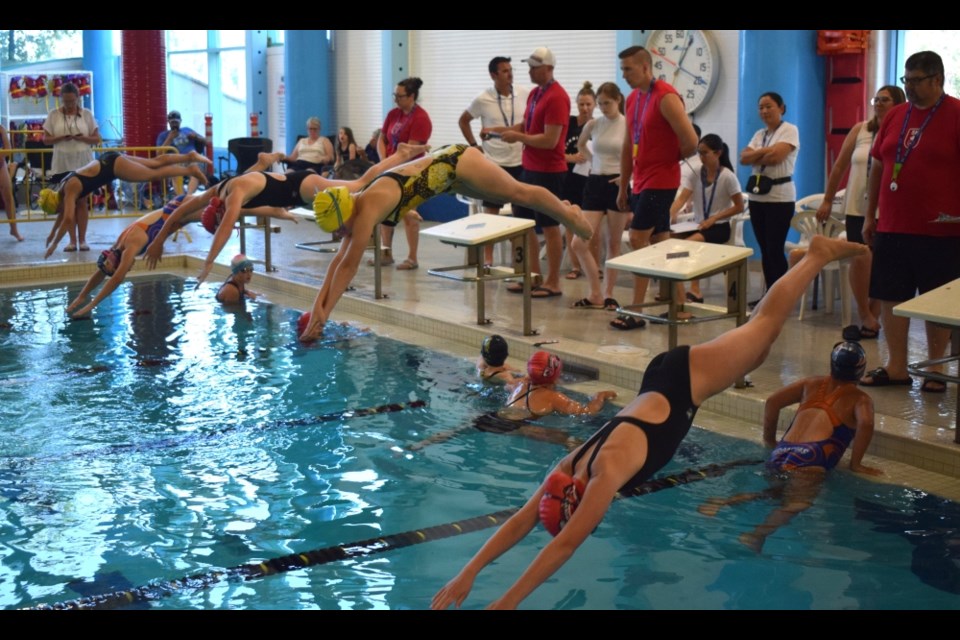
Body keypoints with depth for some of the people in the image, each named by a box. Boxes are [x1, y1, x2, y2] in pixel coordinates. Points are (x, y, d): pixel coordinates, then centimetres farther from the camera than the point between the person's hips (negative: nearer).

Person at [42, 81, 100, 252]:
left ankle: (82, 239, 5)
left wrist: (83, 138, -16)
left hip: (84, 164, 0)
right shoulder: (53, 115, 2)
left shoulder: (86, 114, 3)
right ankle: (72, 240, 5)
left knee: (82, 202, 1)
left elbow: (97, 139, 4)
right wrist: (61, 138, -15)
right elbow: (46, 139, 3)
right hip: (63, 164, 0)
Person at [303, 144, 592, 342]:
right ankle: (564, 209, 39)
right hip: (446, 167, 8)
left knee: (519, 193, 5)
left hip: (454, 162, -8)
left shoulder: (369, 207, -30)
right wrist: (318, 305, -6)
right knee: (507, 196, 21)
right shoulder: (358, 207, -5)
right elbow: (339, 260, -1)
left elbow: (349, 265, -30)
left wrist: (324, 312, -26)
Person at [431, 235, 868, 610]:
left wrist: (509, 600, -37)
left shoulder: (608, 472, -35)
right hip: (661, 383, 5)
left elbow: (565, 545, -38)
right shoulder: (570, 469, -15)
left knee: (764, 323, 11)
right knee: (755, 346, 28)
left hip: (687, 379, -5)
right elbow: (520, 522, -14)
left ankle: (819, 254, 27)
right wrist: (468, 573, -22)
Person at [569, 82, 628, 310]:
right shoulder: (593, 124, 6)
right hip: (594, 183, 4)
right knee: (579, 243, -4)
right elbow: (581, 144, 27)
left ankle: (608, 294, 14)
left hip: (617, 184, -4)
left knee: (613, 243, 4)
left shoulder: (629, 126, -5)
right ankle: (595, 294, 7)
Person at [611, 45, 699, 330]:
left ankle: (637, 311, -7)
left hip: (660, 181, -8)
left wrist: (674, 158, 0)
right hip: (642, 181, 8)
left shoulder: (666, 97, -16)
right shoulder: (632, 99, 10)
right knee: (660, 241, 11)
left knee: (637, 238, -11)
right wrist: (623, 187, 16)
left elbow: (690, 141, -21)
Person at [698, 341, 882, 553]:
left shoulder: (813, 383, 27)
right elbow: (866, 423, -8)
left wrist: (769, 440, 29)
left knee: (773, 492, 17)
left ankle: (722, 502, -7)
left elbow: (772, 402, 20)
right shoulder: (860, 399, 15)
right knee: (797, 503, -19)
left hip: (779, 455, 6)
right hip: (809, 461, -6)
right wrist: (855, 465, -1)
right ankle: (759, 534, -48)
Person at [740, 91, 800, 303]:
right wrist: (766, 151, -11)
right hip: (757, 196, 7)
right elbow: (743, 158, 3)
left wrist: (755, 158, -3)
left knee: (775, 249, -8)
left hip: (780, 197, -7)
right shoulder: (759, 134, 16)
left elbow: (776, 157, -18)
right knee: (764, 250, 7)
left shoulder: (789, 130, -4)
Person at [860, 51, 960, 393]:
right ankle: (896, 367, 18)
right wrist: (870, 216, 14)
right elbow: (878, 166, 15)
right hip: (892, 227, 5)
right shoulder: (895, 116, 10)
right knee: (891, 296, 8)